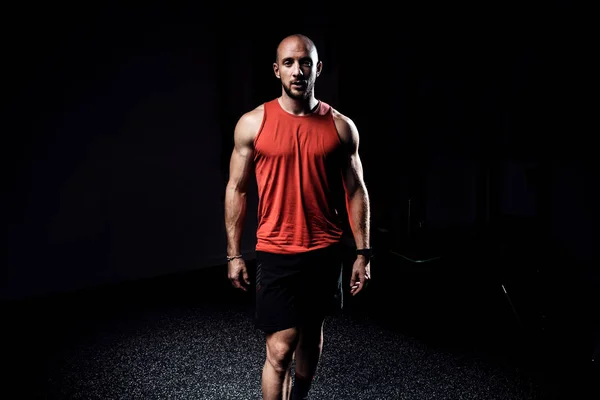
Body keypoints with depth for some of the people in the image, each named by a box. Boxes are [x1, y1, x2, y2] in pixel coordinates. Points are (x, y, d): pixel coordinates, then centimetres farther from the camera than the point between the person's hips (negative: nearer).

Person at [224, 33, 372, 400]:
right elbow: (237, 190, 0)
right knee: (280, 349, -4)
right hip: (276, 254, -2)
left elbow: (355, 191, 3)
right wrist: (234, 255, 0)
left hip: (326, 252, 3)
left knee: (312, 335, 19)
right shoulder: (252, 124, -5)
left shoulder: (341, 127, -2)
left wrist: (363, 252, 0)